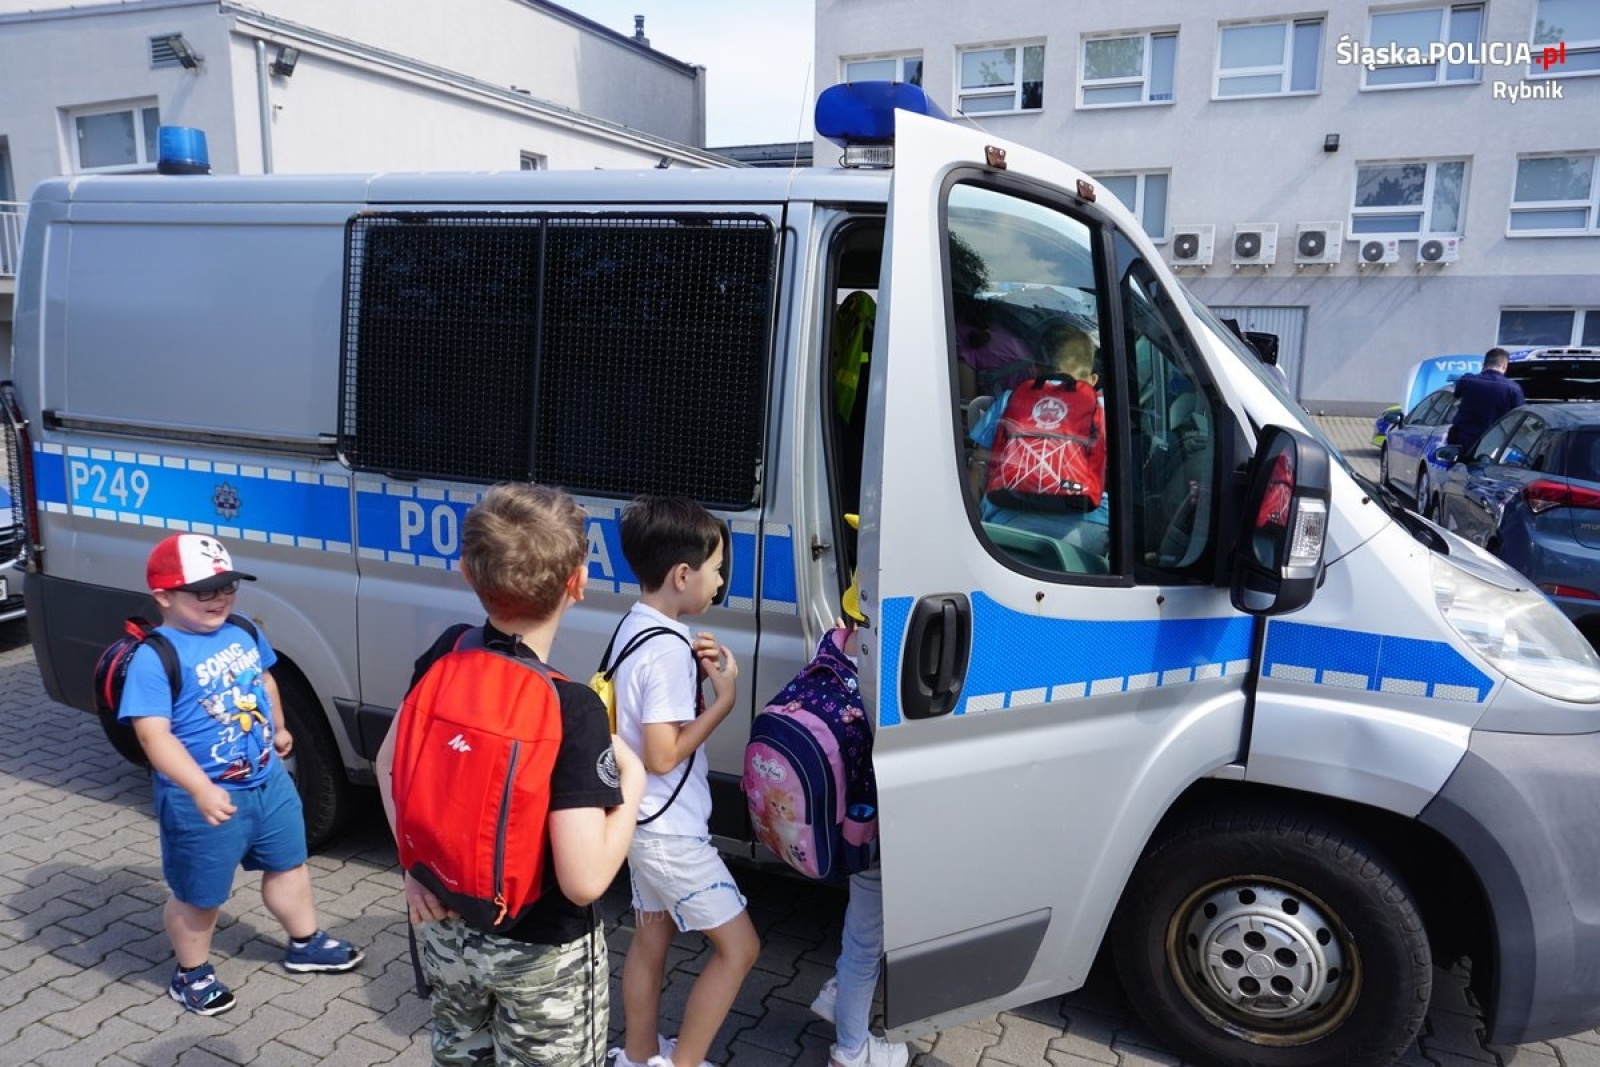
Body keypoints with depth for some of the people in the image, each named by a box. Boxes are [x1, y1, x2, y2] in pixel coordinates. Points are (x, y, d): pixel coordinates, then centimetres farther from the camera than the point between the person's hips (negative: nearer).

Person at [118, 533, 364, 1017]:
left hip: (268, 780, 7)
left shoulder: (243, 632, 1)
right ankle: (192, 974, 37)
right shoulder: (154, 657, -22)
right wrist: (201, 789, -36)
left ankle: (306, 944, 43)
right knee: (198, 895, 12)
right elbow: (155, 734, -28)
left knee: (289, 863, 22)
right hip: (203, 800, -7)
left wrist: (279, 728, 29)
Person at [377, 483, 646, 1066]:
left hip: (445, 928, 5)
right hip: (539, 953, -5)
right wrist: (631, 782, -17)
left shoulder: (444, 656, -12)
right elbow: (584, 881, -31)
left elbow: (390, 762, 3)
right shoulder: (572, 709, -32)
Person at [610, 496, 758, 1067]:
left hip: (644, 822, 9)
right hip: (670, 831, -9)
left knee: (650, 938, 22)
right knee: (738, 946, 4)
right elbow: (663, 754, -26)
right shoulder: (669, 648, -27)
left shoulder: (634, 625, 2)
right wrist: (724, 698, -20)